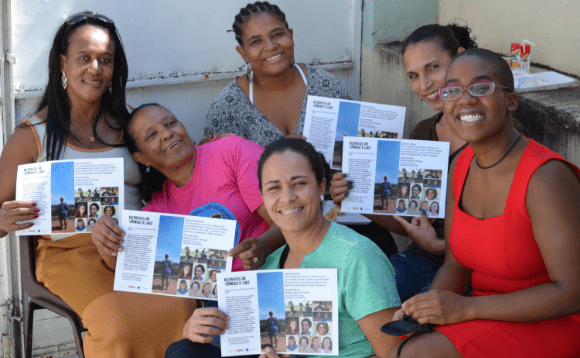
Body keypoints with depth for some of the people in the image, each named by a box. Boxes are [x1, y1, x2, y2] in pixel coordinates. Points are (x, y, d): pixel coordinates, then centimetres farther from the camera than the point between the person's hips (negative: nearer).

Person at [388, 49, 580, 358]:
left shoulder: (545, 177, -21)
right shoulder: (460, 167, 3)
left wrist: (466, 308, -23)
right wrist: (426, 306, -13)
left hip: (548, 327, -7)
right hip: (489, 317, 7)